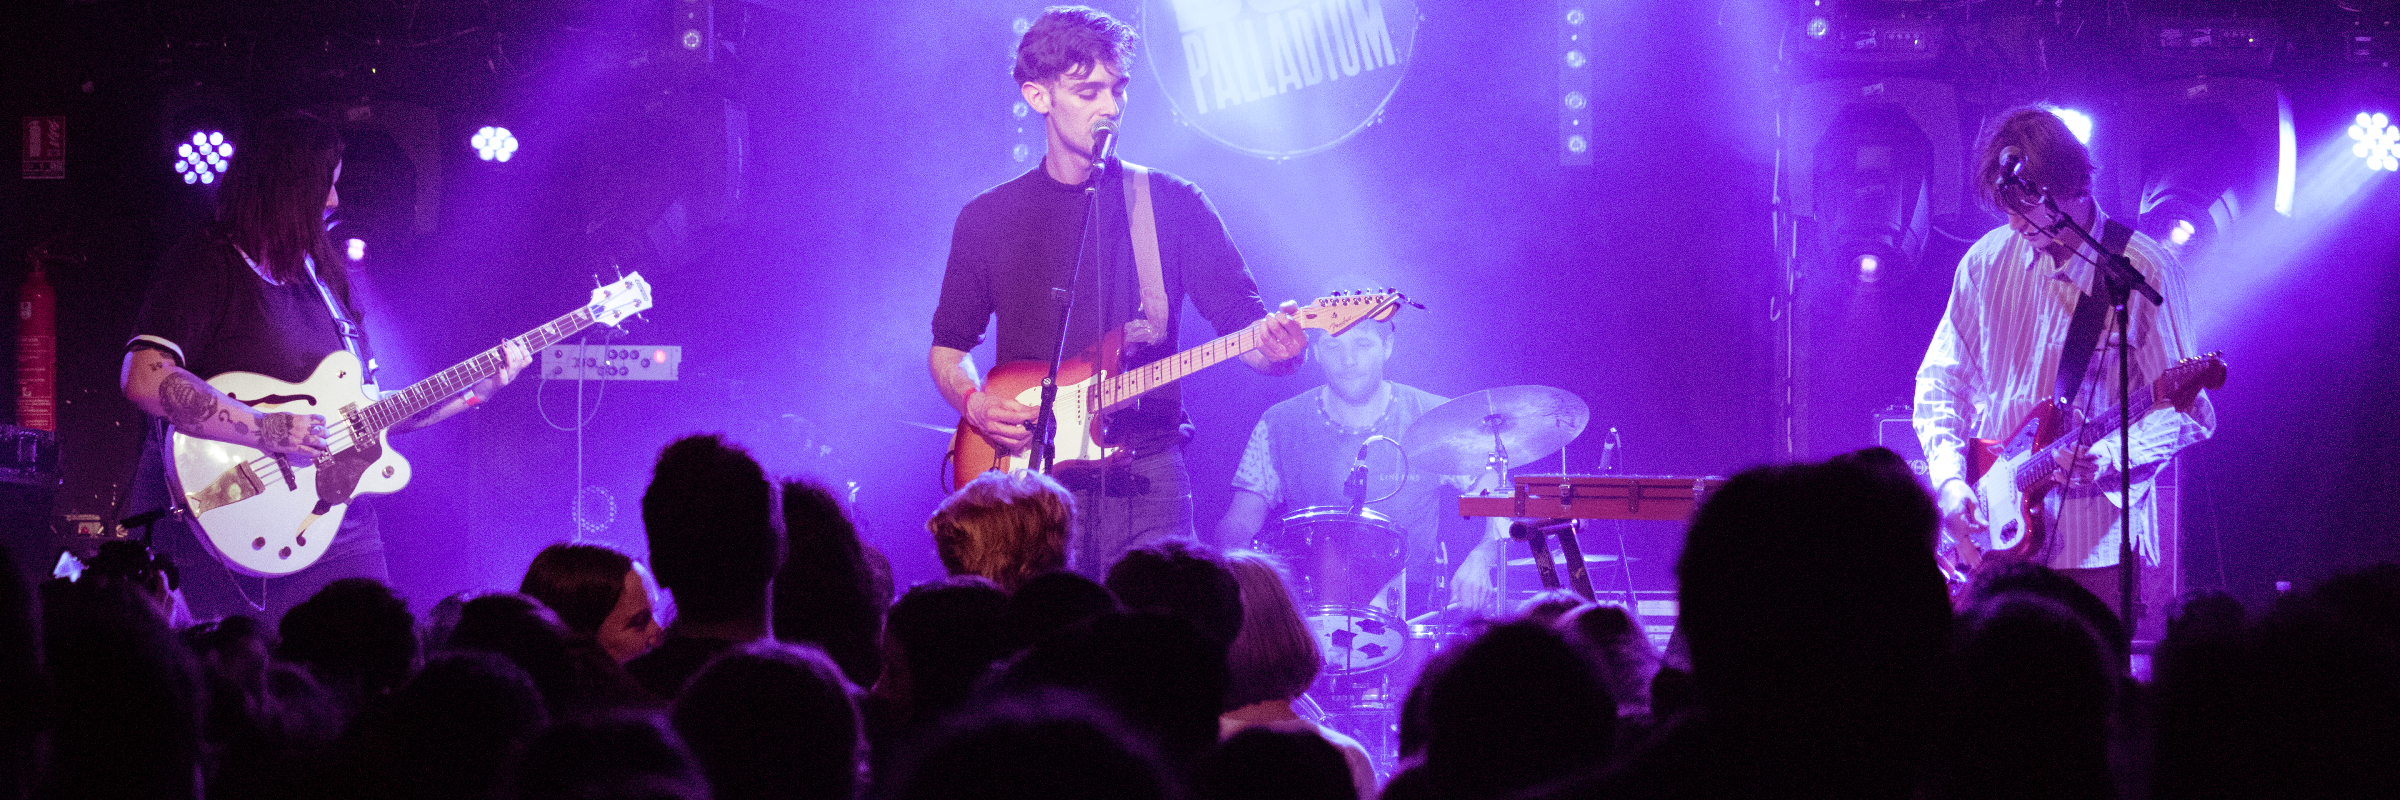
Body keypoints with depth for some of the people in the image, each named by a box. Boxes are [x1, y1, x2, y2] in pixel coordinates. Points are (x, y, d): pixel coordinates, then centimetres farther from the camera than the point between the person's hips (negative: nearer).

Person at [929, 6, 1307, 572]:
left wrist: (1277, 347, -20)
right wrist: (975, 404, -2)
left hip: (1144, 480, -1)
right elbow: (948, 346, 19)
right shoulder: (989, 218, 12)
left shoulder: (1173, 204, 8)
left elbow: (1240, 317, 4)